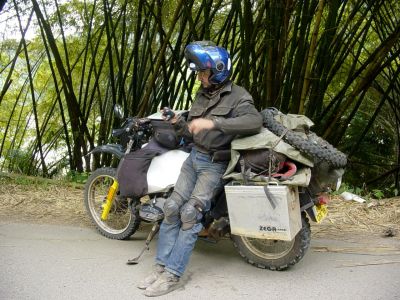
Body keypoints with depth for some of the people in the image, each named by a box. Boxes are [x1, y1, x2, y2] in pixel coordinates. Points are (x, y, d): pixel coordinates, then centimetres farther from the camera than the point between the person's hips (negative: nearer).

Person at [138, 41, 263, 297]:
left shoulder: (238, 96, -9)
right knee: (172, 207, -6)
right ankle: (162, 266, 0)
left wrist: (213, 123, -35)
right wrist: (178, 124, -2)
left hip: (216, 164, -7)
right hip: (194, 157, 7)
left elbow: (255, 121, -30)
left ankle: (173, 274, -11)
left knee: (190, 213, -17)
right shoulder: (202, 96, 14)